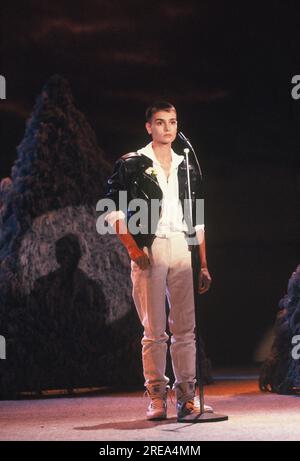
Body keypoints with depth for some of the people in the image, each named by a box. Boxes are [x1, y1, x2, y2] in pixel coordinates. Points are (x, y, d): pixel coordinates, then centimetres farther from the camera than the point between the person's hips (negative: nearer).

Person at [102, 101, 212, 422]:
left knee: (185, 328, 1)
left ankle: (186, 396, 5)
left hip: (181, 248, 3)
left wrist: (204, 266, 13)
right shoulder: (131, 164, 5)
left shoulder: (187, 169, 17)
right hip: (148, 248, -3)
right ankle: (156, 397, 1)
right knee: (154, 330, -4)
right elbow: (113, 210, 0)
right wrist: (133, 248, -10)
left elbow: (197, 222, 18)